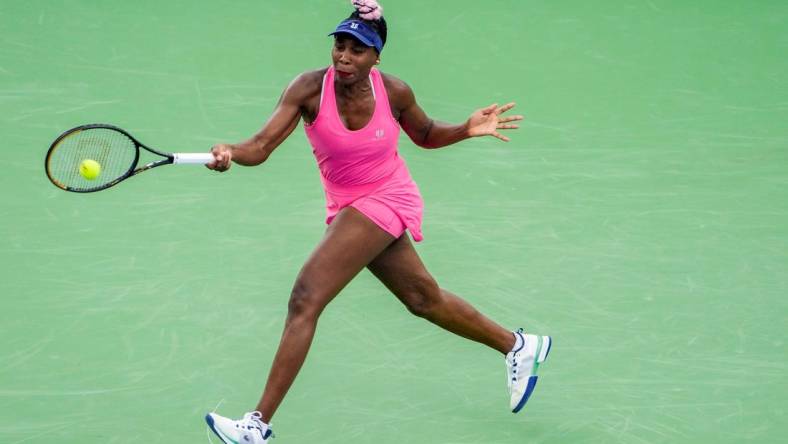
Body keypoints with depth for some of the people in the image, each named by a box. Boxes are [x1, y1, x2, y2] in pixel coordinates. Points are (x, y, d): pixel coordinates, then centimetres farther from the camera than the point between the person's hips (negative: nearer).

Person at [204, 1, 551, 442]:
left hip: (385, 203, -4)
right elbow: (262, 145, -25)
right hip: (349, 208, 5)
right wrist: (231, 153, -46)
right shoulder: (309, 89, -16)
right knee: (424, 299, 21)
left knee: (305, 299, -18)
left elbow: (425, 134, 7)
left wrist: (467, 129, -10)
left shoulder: (395, 92, -15)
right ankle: (520, 347, 43)